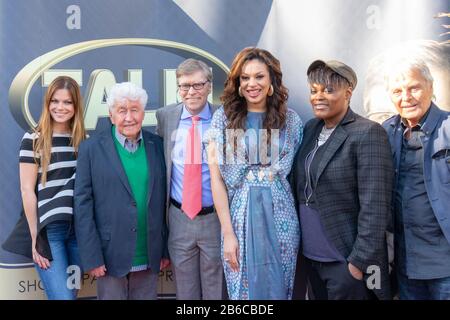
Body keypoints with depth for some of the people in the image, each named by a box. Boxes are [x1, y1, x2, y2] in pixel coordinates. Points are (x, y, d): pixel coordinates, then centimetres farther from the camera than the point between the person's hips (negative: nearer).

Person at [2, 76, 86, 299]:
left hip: (79, 228, 5)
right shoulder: (33, 140, -4)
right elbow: (27, 191, -6)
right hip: (48, 230, -4)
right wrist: (35, 238, -9)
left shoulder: (83, 140, 9)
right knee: (62, 297, -7)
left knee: (72, 293, 13)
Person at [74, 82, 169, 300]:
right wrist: (92, 257, -9)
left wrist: (166, 250, 7)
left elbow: (164, 199, 7)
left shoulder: (157, 145, 5)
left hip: (149, 258, 3)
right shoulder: (91, 148, -4)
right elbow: (83, 204, -5)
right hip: (111, 256, -3)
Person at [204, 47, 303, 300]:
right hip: (239, 216, -1)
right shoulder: (224, 118, -1)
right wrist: (227, 232, -9)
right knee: (242, 290, 9)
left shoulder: (291, 120, 3)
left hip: (280, 217, 1)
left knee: (278, 289, 11)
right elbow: (217, 178, -4)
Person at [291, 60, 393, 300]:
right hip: (310, 257, 6)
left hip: (345, 261, -6)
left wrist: (360, 260, -18)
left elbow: (374, 206, -17)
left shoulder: (367, 133, -14)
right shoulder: (311, 128, 6)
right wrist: (299, 243, 8)